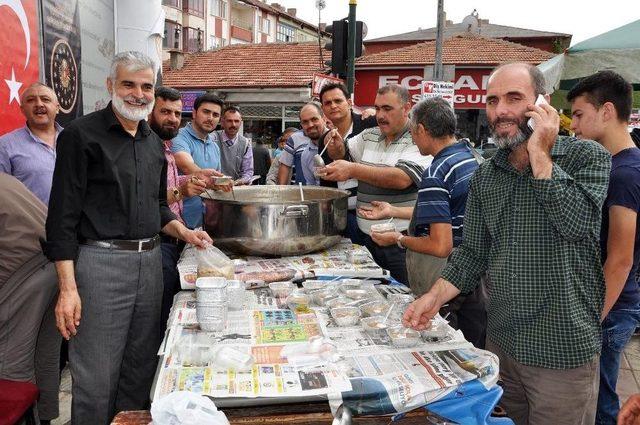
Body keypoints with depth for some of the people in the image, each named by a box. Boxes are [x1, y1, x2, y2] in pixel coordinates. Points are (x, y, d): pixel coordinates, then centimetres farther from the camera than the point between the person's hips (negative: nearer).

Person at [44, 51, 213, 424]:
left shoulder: (154, 142, 13)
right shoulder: (82, 135, -7)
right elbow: (63, 216, -10)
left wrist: (183, 232, 3)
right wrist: (68, 288, -15)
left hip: (150, 262, 7)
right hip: (100, 263, -6)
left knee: (141, 369, 17)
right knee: (97, 379, 2)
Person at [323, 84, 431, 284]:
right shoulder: (369, 136, 11)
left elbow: (402, 178, -24)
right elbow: (343, 153, 21)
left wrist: (353, 170, -30)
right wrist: (336, 146, -5)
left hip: (402, 242, -6)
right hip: (365, 236, 6)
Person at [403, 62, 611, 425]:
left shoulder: (587, 156, -9)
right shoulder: (485, 177, 4)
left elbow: (576, 222, -26)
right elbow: (473, 253, 6)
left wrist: (539, 154, -20)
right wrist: (435, 296, -7)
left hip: (563, 349, -4)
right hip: (502, 341, 5)